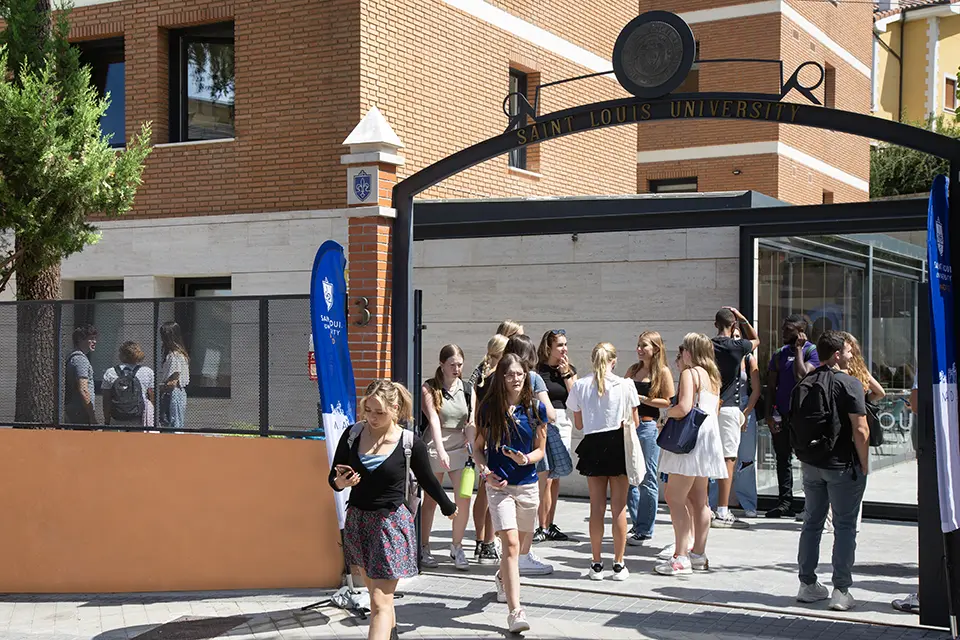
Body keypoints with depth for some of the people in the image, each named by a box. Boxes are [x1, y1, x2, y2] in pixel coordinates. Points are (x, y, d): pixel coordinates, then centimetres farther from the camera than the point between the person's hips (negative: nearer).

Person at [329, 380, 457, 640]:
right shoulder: (353, 434, -3)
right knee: (375, 590, 20)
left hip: (391, 523, -4)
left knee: (380, 602, -8)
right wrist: (341, 482, -19)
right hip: (356, 519, 4)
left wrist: (449, 507, 20)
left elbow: (427, 480, 6)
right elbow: (333, 478, 4)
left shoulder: (411, 444, -11)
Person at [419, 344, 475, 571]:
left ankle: (457, 547, 10)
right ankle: (424, 548, 18)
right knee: (430, 500, 6)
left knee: (464, 499, -6)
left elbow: (471, 423, 5)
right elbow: (433, 420, -15)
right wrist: (441, 451, -26)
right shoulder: (429, 388, -4)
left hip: (460, 449, 3)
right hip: (434, 448, -3)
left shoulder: (468, 389, 7)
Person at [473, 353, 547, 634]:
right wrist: (486, 472, -12)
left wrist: (525, 459, -17)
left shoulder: (536, 408, -1)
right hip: (499, 485, -3)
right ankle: (515, 611, -15)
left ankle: (503, 578, 51)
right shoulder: (489, 408, -4)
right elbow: (479, 447, 5)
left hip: (528, 484, 3)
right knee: (511, 544, -14)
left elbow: (540, 450, 5)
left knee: (519, 545, 18)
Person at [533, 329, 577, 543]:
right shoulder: (537, 370, -4)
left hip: (563, 424, 5)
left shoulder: (570, 370, 11)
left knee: (555, 477, 9)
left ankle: (550, 525, 17)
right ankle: (543, 527, -3)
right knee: (545, 478, -9)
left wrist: (566, 375, -5)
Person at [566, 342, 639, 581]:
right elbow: (634, 422, 1)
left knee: (597, 506, 8)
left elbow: (578, 424, 6)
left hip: (593, 446, 2)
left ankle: (597, 564, 12)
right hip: (618, 445, -1)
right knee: (619, 507, 4)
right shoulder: (625, 385, -6)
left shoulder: (580, 386, -1)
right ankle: (619, 565, 8)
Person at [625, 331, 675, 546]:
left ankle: (645, 531, 4)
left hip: (649, 426, -6)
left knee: (647, 479, -2)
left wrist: (643, 399, -12)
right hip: (629, 425, 6)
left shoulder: (663, 371, -2)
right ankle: (637, 525, 19)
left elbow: (670, 402, -8)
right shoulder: (633, 370, 15)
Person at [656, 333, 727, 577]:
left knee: (674, 497, -8)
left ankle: (681, 557, -11)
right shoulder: (713, 377, 16)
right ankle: (698, 554, 18)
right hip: (710, 436, 10)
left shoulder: (690, 373, -10)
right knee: (698, 499, 14)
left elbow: (684, 407, -22)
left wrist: (668, 412, -3)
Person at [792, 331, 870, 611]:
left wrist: (805, 457, 16)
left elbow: (795, 426, 10)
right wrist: (864, 466, -9)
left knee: (812, 522, 14)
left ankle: (808, 585, 19)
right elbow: (860, 430, -18)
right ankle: (841, 591, 2)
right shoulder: (848, 383, -13)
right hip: (842, 465, -6)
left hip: (810, 464, 6)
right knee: (845, 526, 2)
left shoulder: (804, 385, 7)